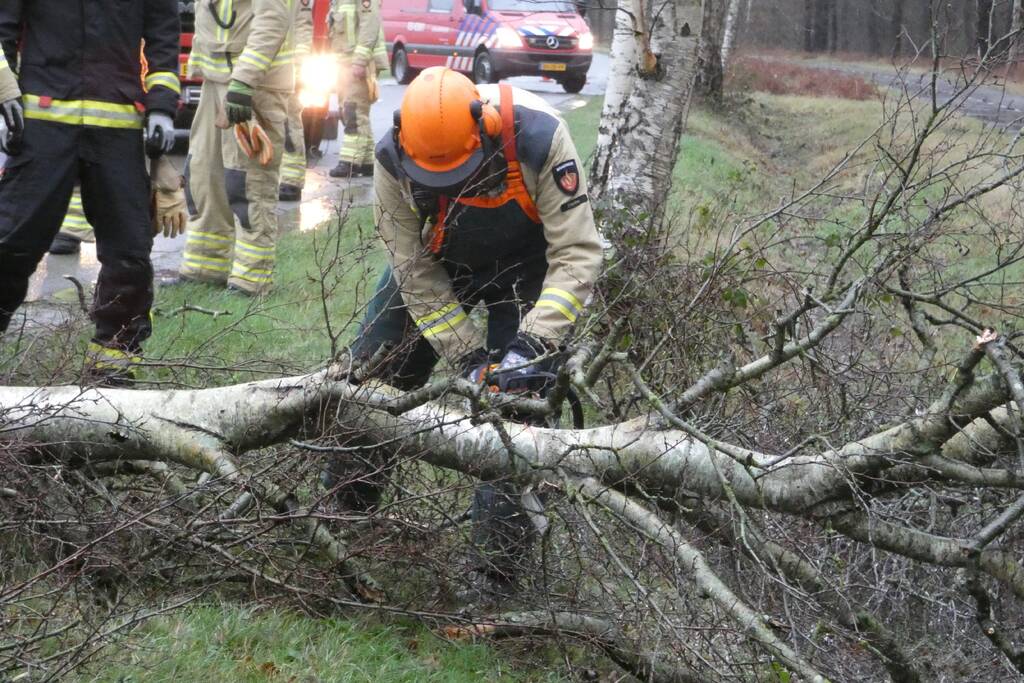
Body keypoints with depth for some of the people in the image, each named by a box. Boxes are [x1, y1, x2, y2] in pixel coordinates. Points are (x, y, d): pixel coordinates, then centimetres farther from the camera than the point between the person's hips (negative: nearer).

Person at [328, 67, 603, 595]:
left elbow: (578, 255, -33)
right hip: (438, 263, 3)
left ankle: (498, 567, -5)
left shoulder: (538, 139, -37)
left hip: (528, 269, -3)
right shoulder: (394, 160, -29)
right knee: (371, 375, 4)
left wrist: (531, 344, -41)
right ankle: (343, 509, 23)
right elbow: (416, 275, -21)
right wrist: (469, 358, -27)